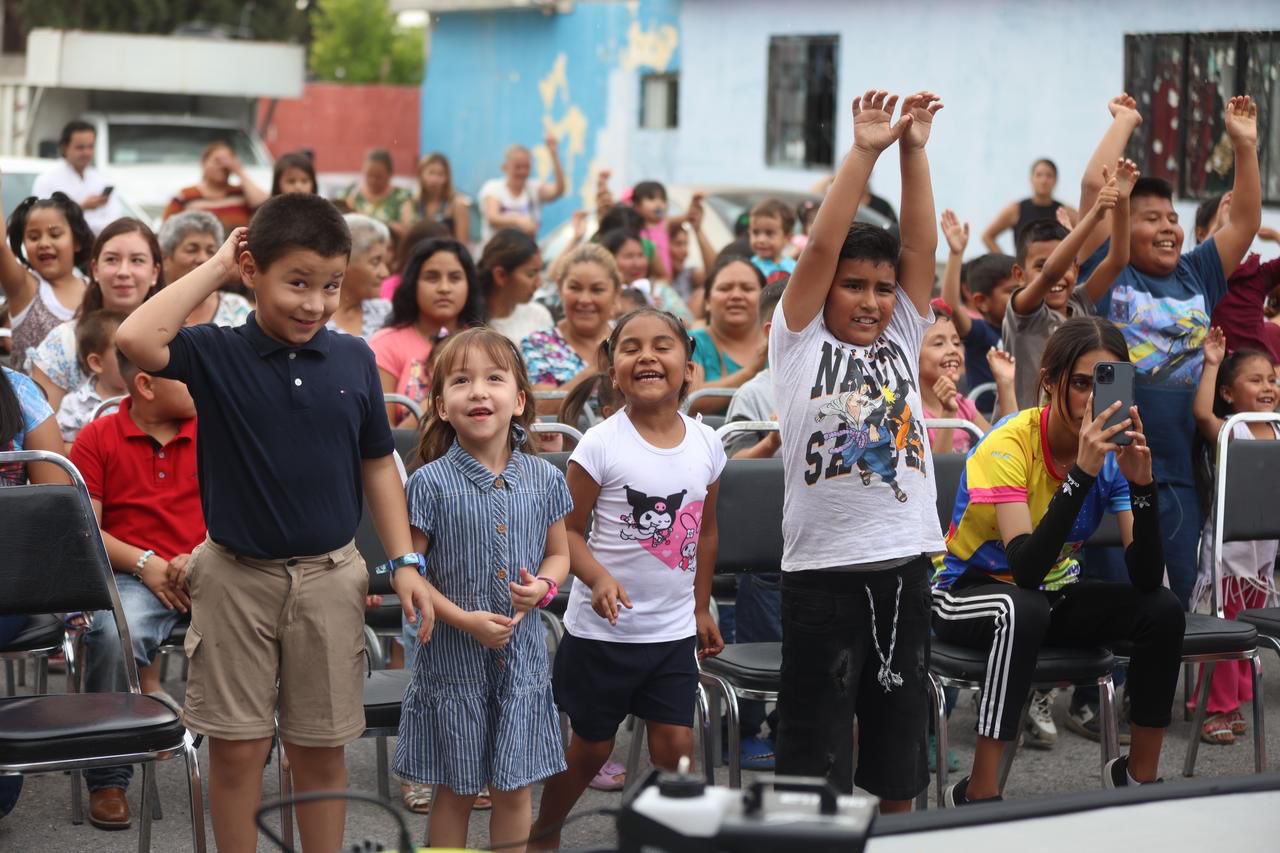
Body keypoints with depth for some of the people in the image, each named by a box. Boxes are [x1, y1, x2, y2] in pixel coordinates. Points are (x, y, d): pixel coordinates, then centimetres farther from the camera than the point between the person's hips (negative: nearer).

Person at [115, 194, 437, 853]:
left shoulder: (354, 359, -1)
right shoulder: (216, 353, -8)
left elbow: (377, 464, 7)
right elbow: (135, 339, -28)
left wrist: (404, 562, 2)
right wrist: (213, 268, -18)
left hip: (329, 576, 2)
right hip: (236, 575, -2)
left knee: (320, 748, 11)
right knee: (236, 747, 6)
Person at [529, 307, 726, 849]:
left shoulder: (706, 445, -1)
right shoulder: (601, 445, -14)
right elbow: (570, 530, -11)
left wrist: (702, 607, 16)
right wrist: (599, 578, -28)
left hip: (675, 629, 3)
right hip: (603, 628, -3)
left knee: (676, 744, 1)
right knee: (590, 746, 10)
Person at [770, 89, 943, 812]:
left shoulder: (901, 338, 12)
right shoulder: (800, 341, 1)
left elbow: (922, 245, 3)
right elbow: (820, 246, -9)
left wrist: (915, 150, -3)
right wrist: (865, 151, -11)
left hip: (906, 566, 4)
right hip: (824, 571, -4)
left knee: (898, 773, 13)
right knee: (815, 771, 0)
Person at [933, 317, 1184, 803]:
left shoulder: (1115, 450, -11)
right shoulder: (1010, 445, -24)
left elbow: (1146, 578, -19)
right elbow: (1025, 567, -37)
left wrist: (1142, 484, -33)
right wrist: (1081, 473, -42)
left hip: (1056, 591, 5)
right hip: (968, 591, -5)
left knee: (1162, 609, -18)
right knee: (1025, 610, -38)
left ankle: (1139, 775, 0)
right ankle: (978, 795, -30)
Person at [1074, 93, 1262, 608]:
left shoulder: (1195, 276, 12)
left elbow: (1246, 220, 14)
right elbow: (1094, 186, -8)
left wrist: (1243, 145, 7)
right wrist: (1125, 121, 2)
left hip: (1179, 470, 5)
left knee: (1177, 602, 11)